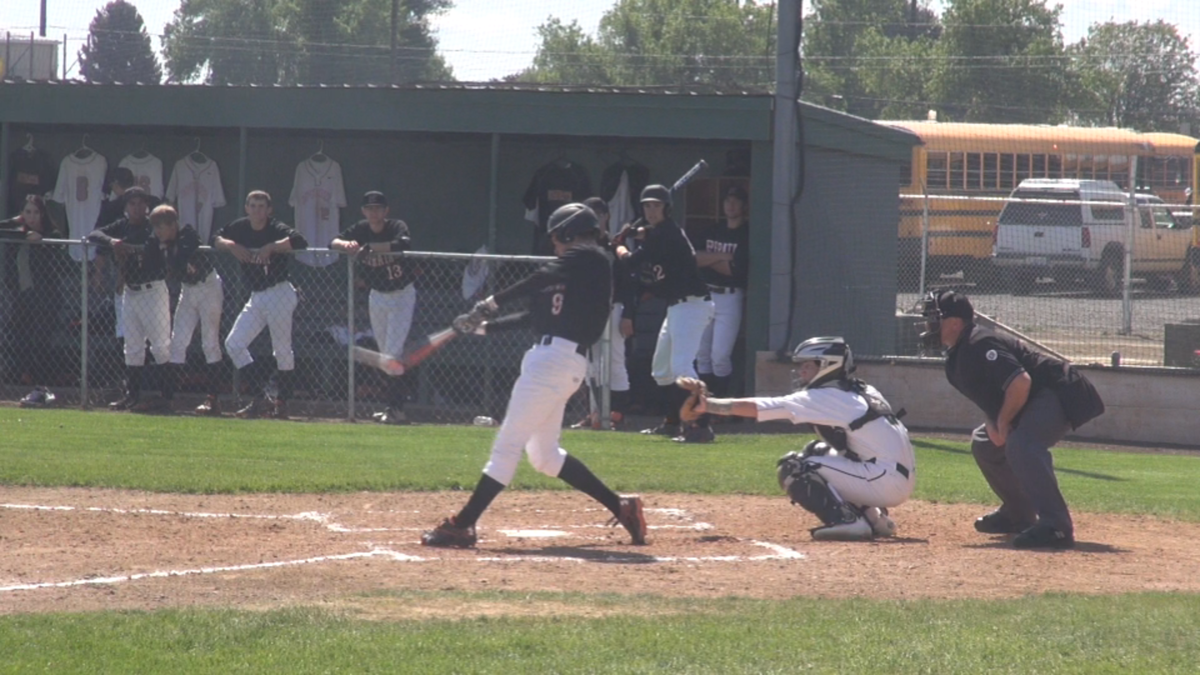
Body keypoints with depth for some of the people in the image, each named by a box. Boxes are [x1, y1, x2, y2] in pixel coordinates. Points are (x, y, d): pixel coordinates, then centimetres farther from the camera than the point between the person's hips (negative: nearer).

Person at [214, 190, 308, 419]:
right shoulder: (240, 228, 7)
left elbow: (299, 242, -27)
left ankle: (281, 402, 9)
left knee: (282, 349, -1)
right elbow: (216, 239, 16)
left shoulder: (277, 229, -11)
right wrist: (232, 245, -4)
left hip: (279, 295, -7)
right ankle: (263, 395, -1)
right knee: (233, 343, -2)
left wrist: (270, 247, -29)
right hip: (256, 297, 7)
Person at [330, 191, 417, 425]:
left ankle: (396, 409, -16)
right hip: (377, 296, 6)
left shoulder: (397, 227, -19)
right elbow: (333, 242, -14)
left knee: (394, 352, -15)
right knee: (385, 354, 12)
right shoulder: (361, 230, -5)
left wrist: (369, 247, -42)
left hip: (402, 295, -6)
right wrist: (346, 245, -38)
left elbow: (405, 243, -40)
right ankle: (394, 407, 21)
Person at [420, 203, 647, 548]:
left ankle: (461, 526, -10)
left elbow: (541, 280, -17)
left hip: (555, 360, -11)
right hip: (559, 360, 11)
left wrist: (492, 303, -15)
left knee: (507, 445, -9)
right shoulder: (579, 271, 24)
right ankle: (622, 507, 18)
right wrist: (486, 325, 24)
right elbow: (536, 314, 26)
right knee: (545, 455, 18)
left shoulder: (587, 260, -5)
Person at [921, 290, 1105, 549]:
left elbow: (1020, 382, -32)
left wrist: (1003, 423, -20)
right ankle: (1019, 515, 34)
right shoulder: (957, 357, 10)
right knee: (984, 443, 25)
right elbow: (989, 392, 21)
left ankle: (1056, 525, -42)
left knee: (1020, 445, -35)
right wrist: (992, 422, 1)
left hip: (1058, 395, -12)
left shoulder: (979, 346, -23)